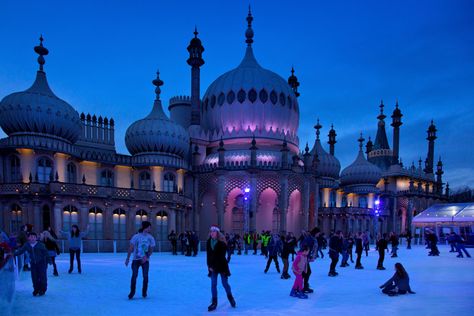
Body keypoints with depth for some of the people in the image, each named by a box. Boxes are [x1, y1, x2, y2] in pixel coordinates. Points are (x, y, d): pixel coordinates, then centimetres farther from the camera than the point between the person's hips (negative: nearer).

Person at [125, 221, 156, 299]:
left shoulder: (150, 238, -1)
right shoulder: (136, 236, -8)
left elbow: (151, 249, 1)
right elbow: (131, 248, -3)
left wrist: (146, 256, -15)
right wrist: (128, 258, -3)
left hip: (145, 260, 1)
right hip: (136, 259, -1)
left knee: (145, 276, -1)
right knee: (134, 275, -2)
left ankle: (144, 293, 16)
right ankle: (132, 292, 16)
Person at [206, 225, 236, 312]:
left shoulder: (221, 243, -14)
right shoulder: (209, 242, 0)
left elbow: (221, 256, -14)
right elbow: (208, 255, 3)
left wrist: (214, 266, -16)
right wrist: (209, 265, -4)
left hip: (222, 265, -4)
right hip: (213, 266, 4)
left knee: (225, 283, 5)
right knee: (213, 284, 2)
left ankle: (230, 297, 31)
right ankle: (214, 302, 11)